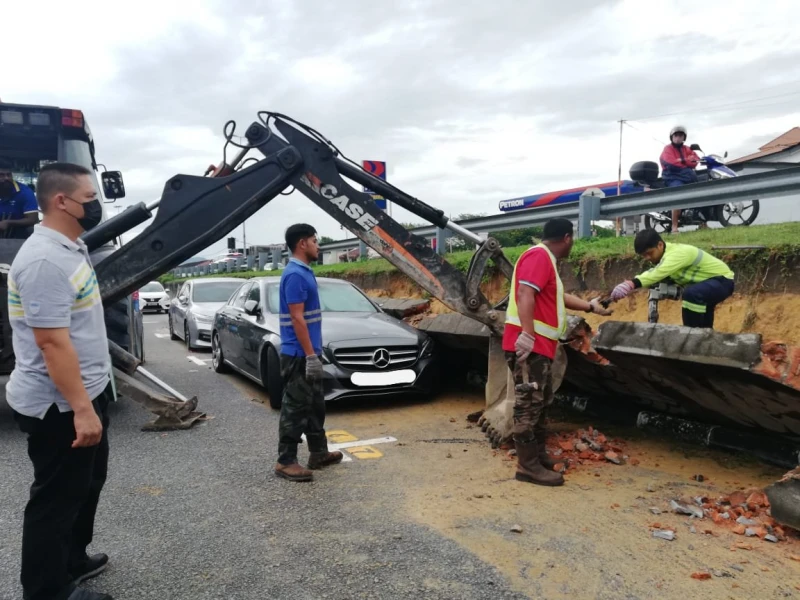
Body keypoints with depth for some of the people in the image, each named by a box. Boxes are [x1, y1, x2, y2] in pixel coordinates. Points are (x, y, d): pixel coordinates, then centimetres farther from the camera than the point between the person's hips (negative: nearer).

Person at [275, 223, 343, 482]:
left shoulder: (305, 272, 14)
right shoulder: (295, 275, -18)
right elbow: (297, 319, -22)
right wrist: (310, 355, -22)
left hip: (308, 353, 10)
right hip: (299, 355, -10)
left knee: (315, 405, 17)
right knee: (295, 408, -3)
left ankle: (318, 453, 27)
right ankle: (285, 461, 6)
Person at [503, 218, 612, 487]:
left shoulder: (545, 260, 22)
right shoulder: (538, 256, -12)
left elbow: (559, 296, 33)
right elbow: (525, 294, -24)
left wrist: (591, 306, 41)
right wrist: (527, 335, -31)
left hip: (539, 346, 11)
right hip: (529, 344, -11)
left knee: (542, 403, 17)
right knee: (529, 405, -7)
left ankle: (538, 454, 27)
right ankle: (528, 466, -1)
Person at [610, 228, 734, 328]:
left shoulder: (677, 253, -35)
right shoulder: (666, 255, -1)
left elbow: (658, 273, -53)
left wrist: (632, 284, -66)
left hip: (722, 280, -11)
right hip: (708, 281, 11)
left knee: (691, 293, -37)